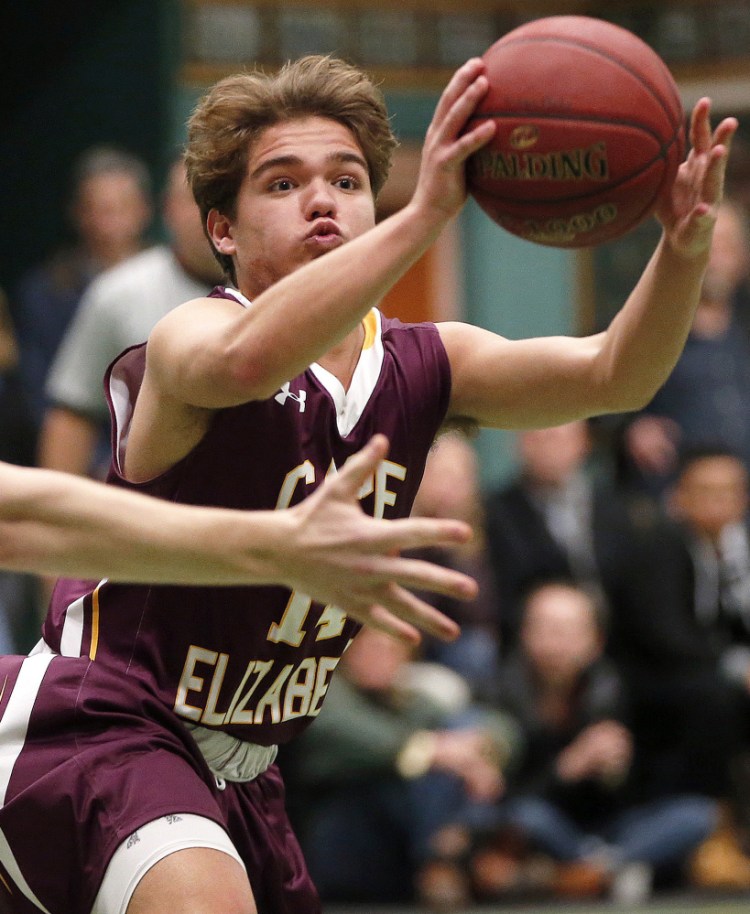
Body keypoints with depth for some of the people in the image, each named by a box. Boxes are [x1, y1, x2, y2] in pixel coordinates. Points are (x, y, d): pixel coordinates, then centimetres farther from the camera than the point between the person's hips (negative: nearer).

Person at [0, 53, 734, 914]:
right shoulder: (188, 338, -17)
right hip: (97, 722, -8)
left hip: (238, 771, 8)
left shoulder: (418, 367, 2)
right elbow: (246, 359, -43)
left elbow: (613, 374, -12)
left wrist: (683, 249, -33)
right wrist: (427, 213, -51)